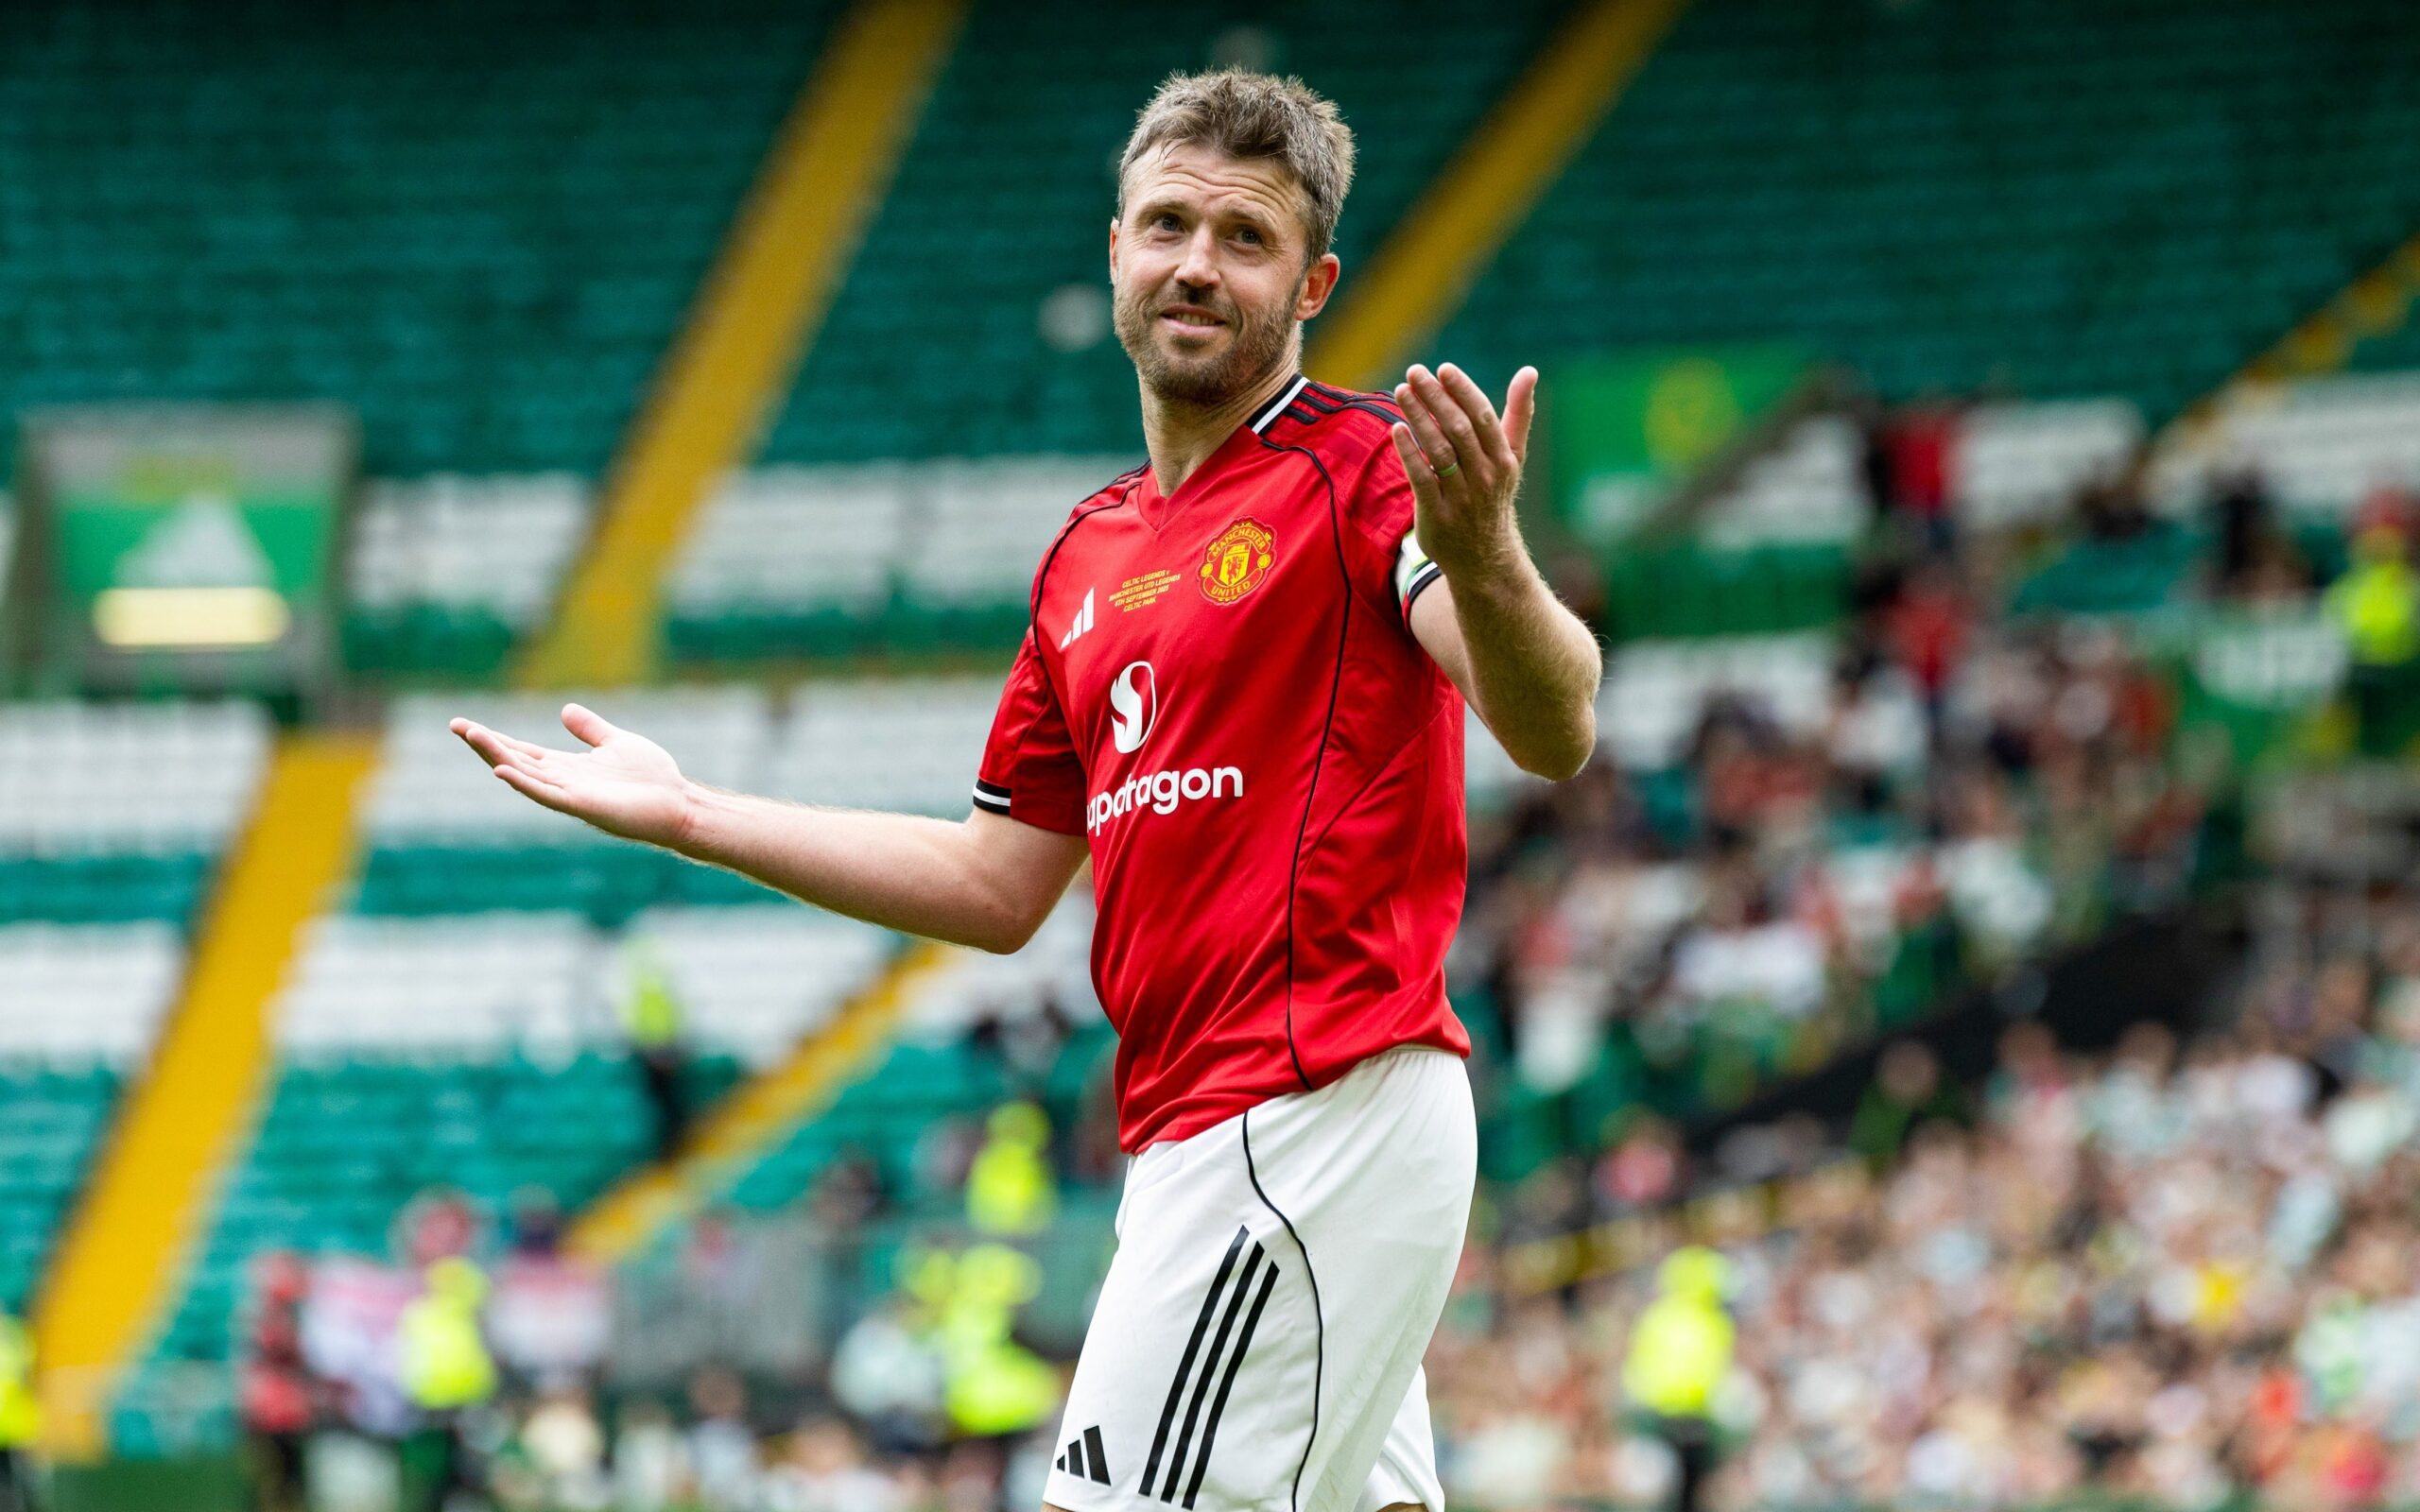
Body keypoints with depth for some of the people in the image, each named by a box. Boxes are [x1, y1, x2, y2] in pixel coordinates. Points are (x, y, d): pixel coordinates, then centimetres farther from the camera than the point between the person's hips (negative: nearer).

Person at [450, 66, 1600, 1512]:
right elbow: (1001, 886, 23)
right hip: (1204, 1130, 9)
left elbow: (1554, 733, -22)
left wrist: (1482, 558, -43)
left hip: (1316, 1111, -9)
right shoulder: (1089, 553, 19)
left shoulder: (1365, 467, -7)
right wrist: (686, 815, 23)